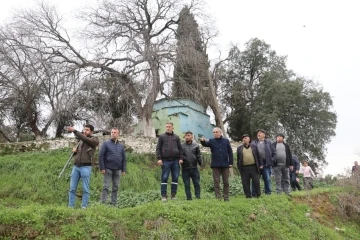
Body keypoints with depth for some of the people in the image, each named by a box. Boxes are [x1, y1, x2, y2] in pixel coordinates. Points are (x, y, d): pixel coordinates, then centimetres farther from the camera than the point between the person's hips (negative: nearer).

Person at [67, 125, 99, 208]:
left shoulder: (95, 140, 1)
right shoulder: (81, 141, 20)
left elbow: (85, 139, -19)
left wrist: (74, 130, -21)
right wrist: (75, 151, 5)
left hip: (86, 167, -6)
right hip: (76, 167, 6)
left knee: (85, 189, -2)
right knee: (72, 188, 4)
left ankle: (84, 207, 4)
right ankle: (71, 207, 10)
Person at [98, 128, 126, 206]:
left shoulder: (121, 146, 13)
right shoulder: (106, 143, 2)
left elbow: (124, 158, 13)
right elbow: (101, 156, -4)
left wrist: (124, 170, 5)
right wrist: (102, 168, -11)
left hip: (118, 170, 4)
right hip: (108, 169, -4)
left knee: (116, 187, 7)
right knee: (106, 187, -3)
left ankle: (113, 203, 14)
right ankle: (103, 203, 1)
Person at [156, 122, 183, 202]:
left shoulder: (176, 137, 14)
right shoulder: (162, 136, 8)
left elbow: (180, 148, 14)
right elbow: (158, 148, 4)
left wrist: (181, 158, 3)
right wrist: (159, 158, -6)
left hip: (175, 160, 2)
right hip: (165, 160, -2)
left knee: (175, 178, 4)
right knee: (164, 178, -2)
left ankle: (173, 195, 12)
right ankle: (164, 196, 3)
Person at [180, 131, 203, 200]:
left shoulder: (196, 145, 8)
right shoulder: (182, 146, 5)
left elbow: (198, 156, 6)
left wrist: (201, 164, -4)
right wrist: (180, 160, -13)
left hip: (194, 168, 1)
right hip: (185, 169, 0)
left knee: (197, 183, 2)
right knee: (187, 185, 5)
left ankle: (198, 197, 9)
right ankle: (189, 197, 13)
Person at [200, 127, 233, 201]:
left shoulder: (226, 141, 7)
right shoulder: (211, 141, 4)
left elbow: (230, 152, 6)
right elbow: (206, 144, -18)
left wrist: (231, 162, 0)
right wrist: (202, 141, -41)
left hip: (225, 165, 1)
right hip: (215, 165, -1)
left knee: (226, 182, 8)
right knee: (216, 182, 0)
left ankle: (226, 197, 17)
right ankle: (218, 197, 3)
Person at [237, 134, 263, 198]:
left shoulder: (254, 146, 11)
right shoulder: (239, 148, 11)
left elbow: (258, 156, 11)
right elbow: (238, 159, 11)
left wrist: (260, 164, 5)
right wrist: (239, 168, 6)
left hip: (254, 167, 0)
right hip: (244, 168, 1)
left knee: (256, 182, 3)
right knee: (245, 183, 3)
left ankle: (258, 194, 19)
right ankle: (248, 195, 13)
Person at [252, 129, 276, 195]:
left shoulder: (268, 142, 9)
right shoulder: (253, 143, 9)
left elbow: (274, 152, 9)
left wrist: (272, 160, 0)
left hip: (266, 164, 0)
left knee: (267, 179, 5)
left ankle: (268, 192, 15)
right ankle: (254, 194, 8)